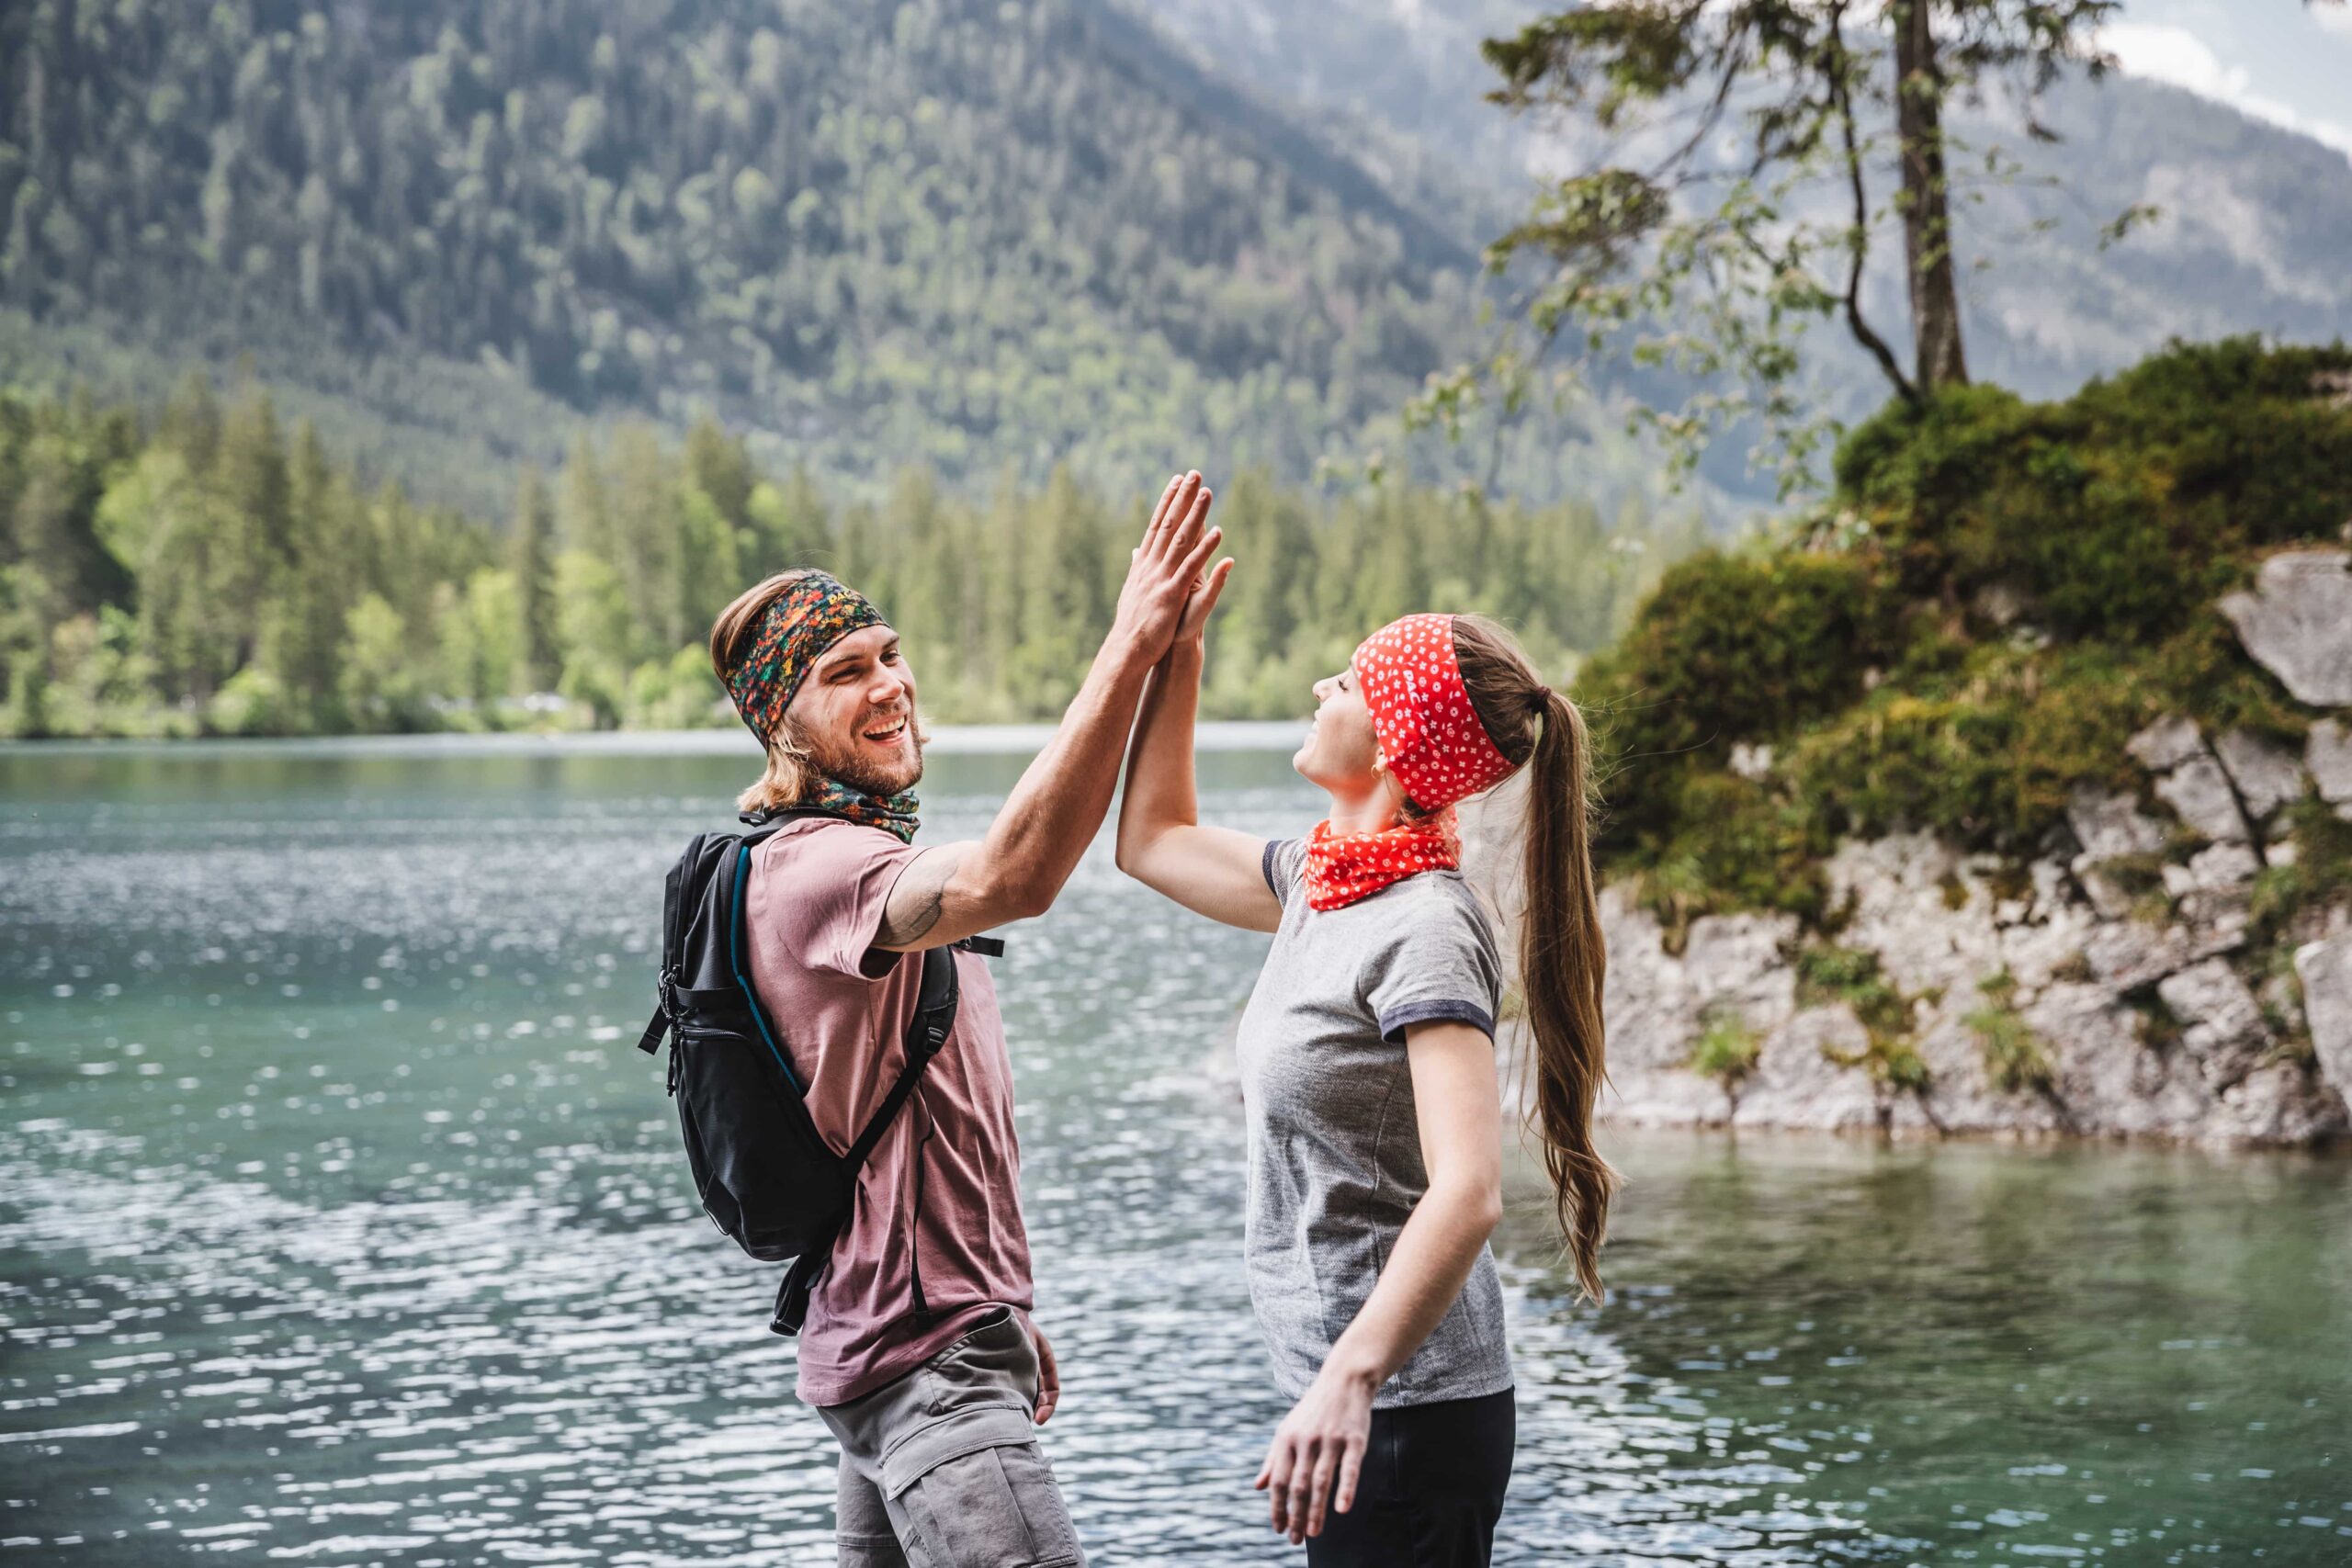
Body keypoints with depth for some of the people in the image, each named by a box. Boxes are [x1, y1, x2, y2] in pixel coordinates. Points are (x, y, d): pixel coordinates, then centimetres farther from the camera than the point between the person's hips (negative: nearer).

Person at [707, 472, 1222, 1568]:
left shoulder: (865, 862, 17)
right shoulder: (809, 868, -18)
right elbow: (1009, 879, -39)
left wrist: (999, 1312, 26)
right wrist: (1130, 647, -42)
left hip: (900, 1345, 11)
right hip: (926, 1358, -11)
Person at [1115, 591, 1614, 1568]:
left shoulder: (1425, 930, -20)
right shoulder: (1321, 881, 8)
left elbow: (1467, 1192, -31)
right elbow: (1154, 841, 25)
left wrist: (1352, 1376, -41)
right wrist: (1175, 648, 16)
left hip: (1404, 1409, -9)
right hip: (1344, 1386, 9)